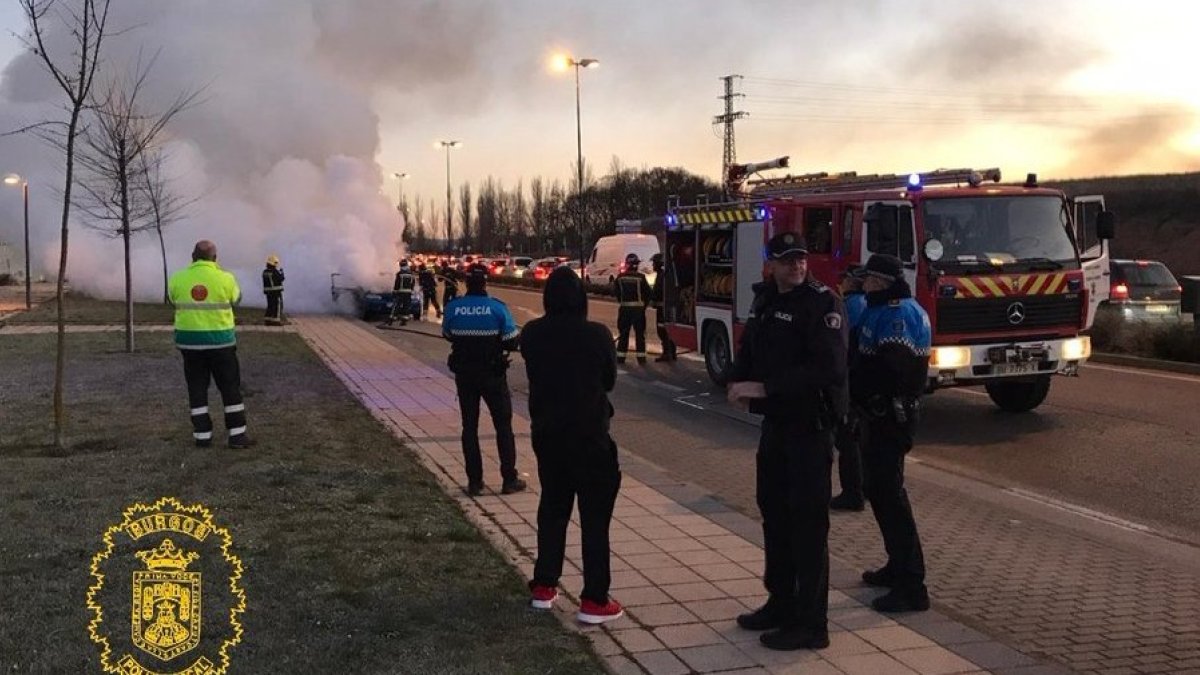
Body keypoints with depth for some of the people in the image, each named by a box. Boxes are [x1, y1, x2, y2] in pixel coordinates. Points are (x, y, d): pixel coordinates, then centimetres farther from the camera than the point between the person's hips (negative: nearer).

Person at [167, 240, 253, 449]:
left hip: (189, 341, 2)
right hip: (220, 340, -2)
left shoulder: (177, 279, -3)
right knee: (230, 388, 7)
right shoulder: (225, 279, -9)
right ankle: (237, 435, 7)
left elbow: (174, 302, 11)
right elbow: (236, 299, 9)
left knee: (197, 389, 11)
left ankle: (202, 435, 12)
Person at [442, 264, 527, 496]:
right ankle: (509, 479, 11)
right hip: (493, 375, -2)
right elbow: (512, 343, -11)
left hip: (464, 374, 2)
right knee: (503, 426, 10)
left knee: (469, 427, 12)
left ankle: (474, 481, 12)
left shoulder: (453, 308, -8)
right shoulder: (497, 308, -15)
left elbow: (447, 335, 9)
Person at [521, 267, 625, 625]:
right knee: (595, 515, 2)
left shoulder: (531, 334, -3)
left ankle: (544, 587, 24)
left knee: (552, 507, 19)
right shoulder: (597, 334, -14)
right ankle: (594, 601, 3)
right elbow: (609, 380, 0)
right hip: (589, 436, -4)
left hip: (546, 433, 5)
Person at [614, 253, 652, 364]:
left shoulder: (620, 277, -3)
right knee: (639, 333, 6)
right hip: (638, 308, -2)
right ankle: (641, 356, 5)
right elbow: (648, 293, -5)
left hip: (624, 308, 2)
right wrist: (644, 304, 11)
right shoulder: (640, 277, -10)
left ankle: (621, 356, 9)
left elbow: (616, 292, 6)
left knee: (623, 333, 10)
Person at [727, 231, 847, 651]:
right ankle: (781, 603, 31)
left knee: (808, 523, -3)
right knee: (774, 513, 16)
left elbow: (828, 369, -24)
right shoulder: (766, 301, 10)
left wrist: (765, 387, -22)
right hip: (774, 423, 8)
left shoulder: (822, 303, -14)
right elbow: (749, 350, 16)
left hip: (809, 426, -8)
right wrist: (739, 383, -6)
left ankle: (811, 624, 5)